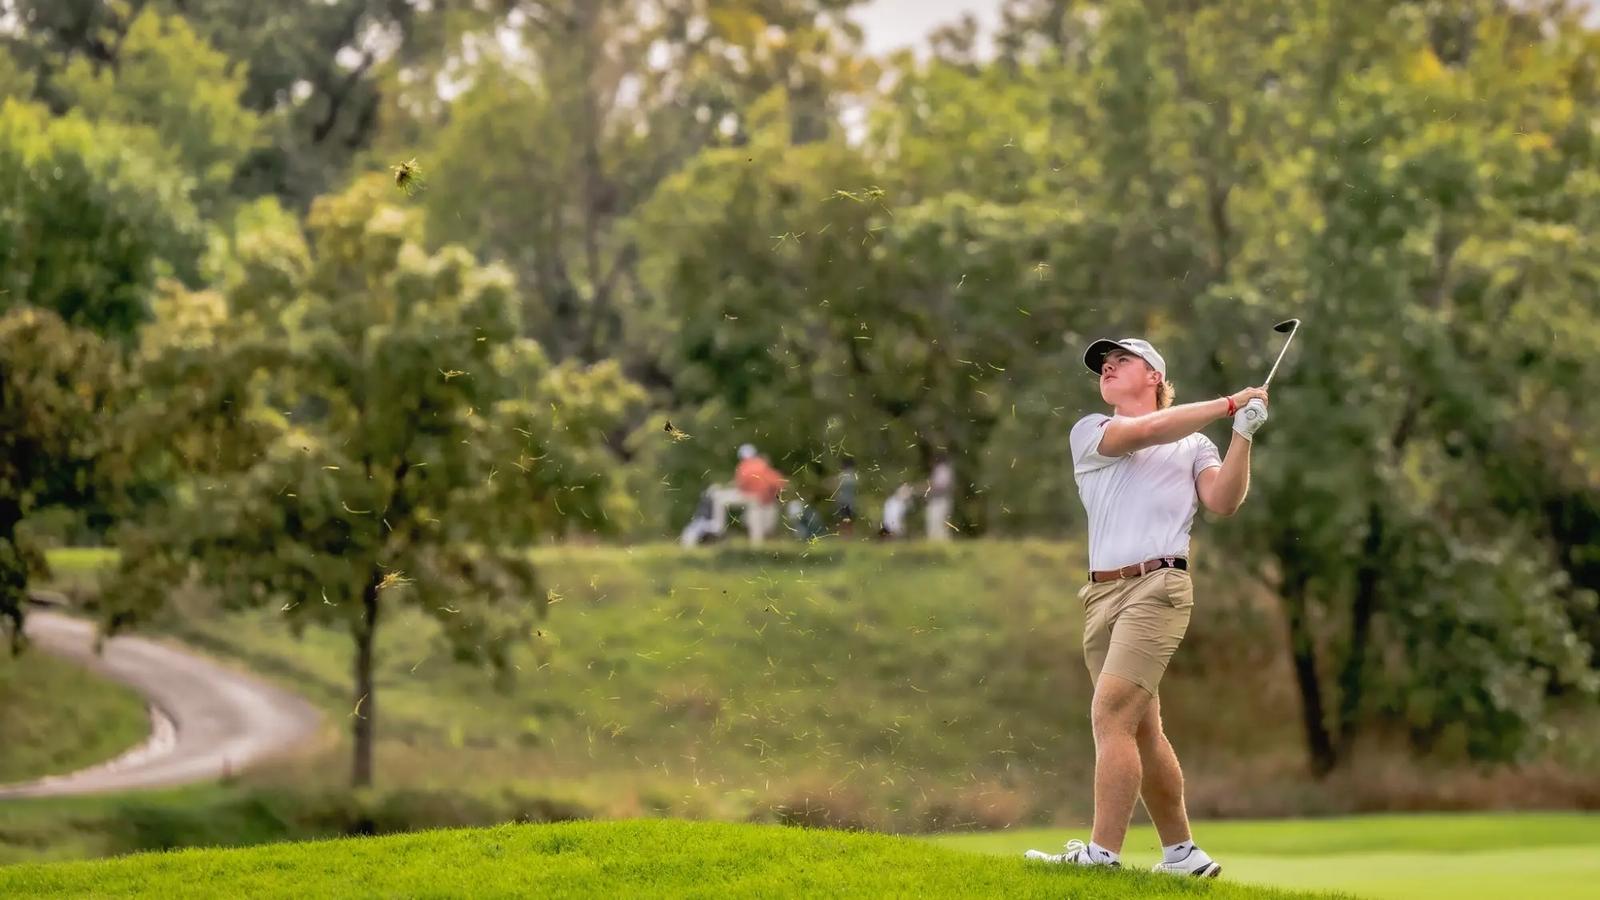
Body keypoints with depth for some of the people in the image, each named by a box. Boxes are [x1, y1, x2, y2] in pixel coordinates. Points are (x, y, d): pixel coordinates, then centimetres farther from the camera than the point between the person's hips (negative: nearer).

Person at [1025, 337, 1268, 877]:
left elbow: (1223, 502, 0)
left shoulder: (1194, 445, 15)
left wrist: (1243, 435, -9)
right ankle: (1181, 851, 15)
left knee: (1111, 714, -17)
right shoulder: (1090, 433, 16)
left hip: (1158, 586, -4)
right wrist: (1228, 405, -2)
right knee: (1141, 730, 5)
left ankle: (1102, 853, -22)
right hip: (1103, 593, 4)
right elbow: (1142, 431, -2)